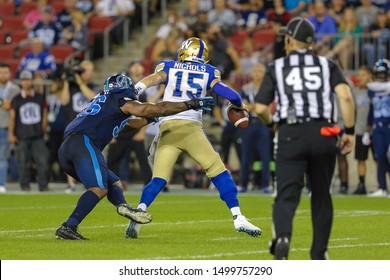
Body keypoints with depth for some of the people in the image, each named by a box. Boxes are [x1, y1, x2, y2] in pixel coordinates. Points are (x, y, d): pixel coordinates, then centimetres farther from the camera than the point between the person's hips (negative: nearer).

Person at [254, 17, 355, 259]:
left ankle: (282, 237, -33)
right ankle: (319, 254, 18)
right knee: (321, 196, 15)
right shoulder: (327, 65, 12)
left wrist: (272, 122, 27)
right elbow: (345, 96, -5)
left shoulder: (277, 68, 10)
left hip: (290, 135, -1)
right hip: (323, 133, 1)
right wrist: (350, 131, 1)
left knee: (287, 196, -4)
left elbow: (261, 109, 5)